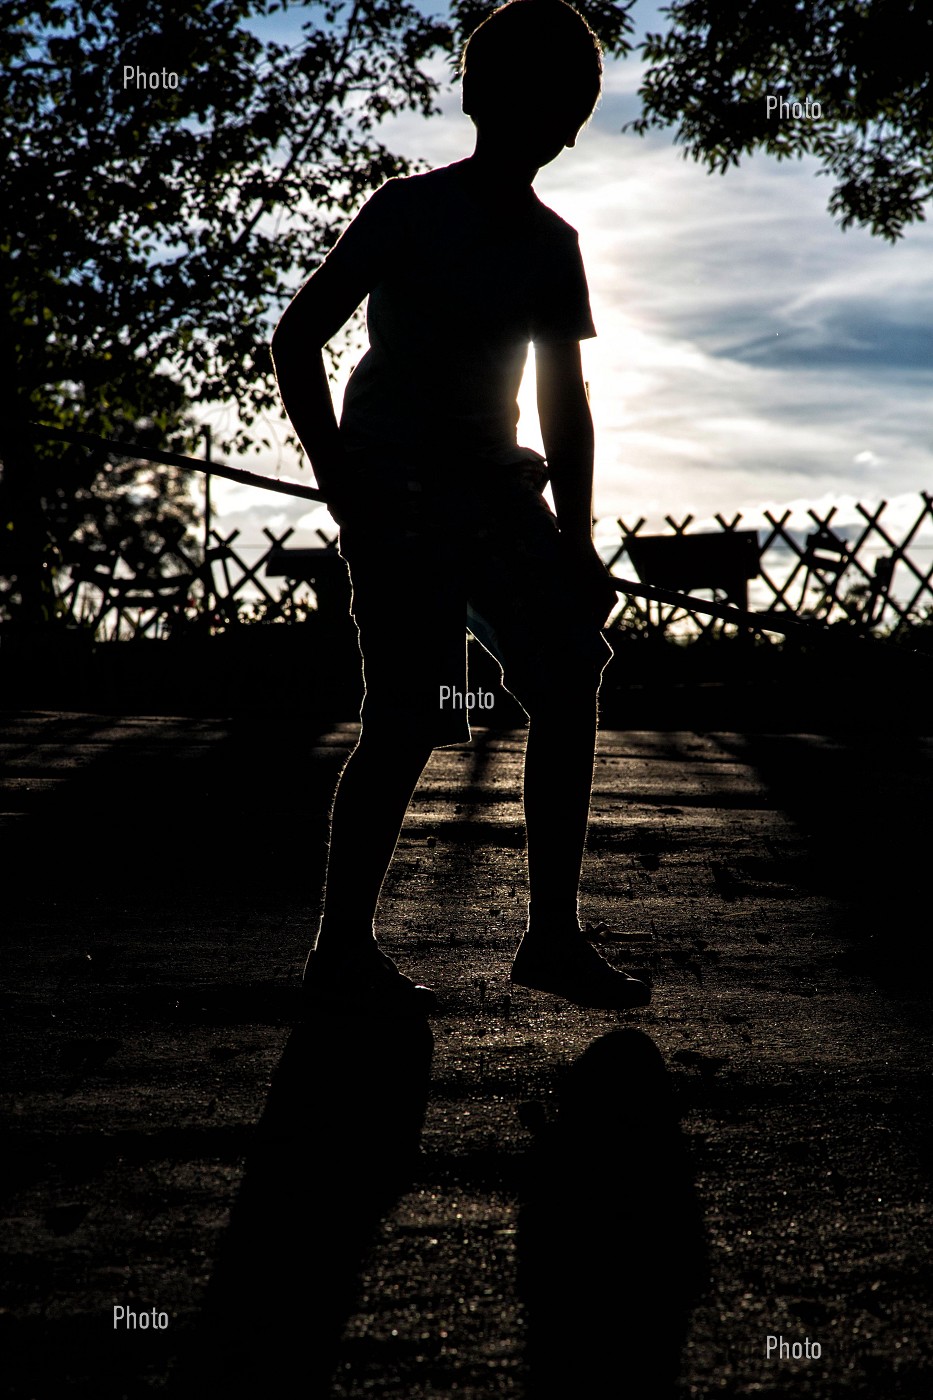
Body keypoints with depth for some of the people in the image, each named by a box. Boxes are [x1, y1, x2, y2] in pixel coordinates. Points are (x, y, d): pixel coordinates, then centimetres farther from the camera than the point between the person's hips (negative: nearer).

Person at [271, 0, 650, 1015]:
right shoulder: (410, 211, -1)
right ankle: (341, 952, 1)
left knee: (568, 679, -4)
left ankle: (553, 936, 5)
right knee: (409, 721, -13)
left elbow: (563, 399, 16)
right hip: (398, 490, -6)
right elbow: (295, 340, -2)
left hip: (491, 487, 6)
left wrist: (573, 540, 7)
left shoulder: (551, 243, 15)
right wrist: (341, 486, -11)